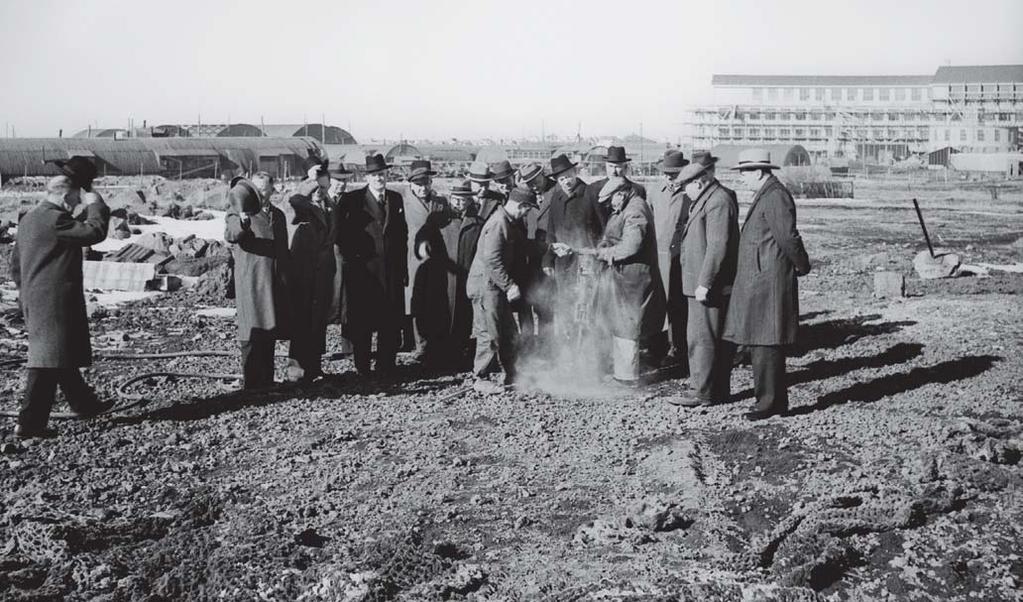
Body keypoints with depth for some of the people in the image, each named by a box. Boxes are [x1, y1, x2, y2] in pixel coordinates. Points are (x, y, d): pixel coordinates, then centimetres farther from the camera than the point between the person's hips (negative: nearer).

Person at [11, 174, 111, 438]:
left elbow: (16, 261, 22)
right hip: (55, 302, -11)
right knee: (49, 359, -8)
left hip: (34, 301, 11)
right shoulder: (54, 219, -16)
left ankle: (84, 404, 32)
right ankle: (29, 422, -7)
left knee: (65, 356, 19)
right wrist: (95, 206, -7)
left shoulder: (28, 219, 16)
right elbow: (94, 233, -22)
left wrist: (25, 292, 27)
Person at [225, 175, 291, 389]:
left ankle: (267, 380, 15)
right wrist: (241, 222, -40)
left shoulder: (278, 215, 19)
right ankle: (250, 382, -4)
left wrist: (288, 280, 19)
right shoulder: (240, 212, 1)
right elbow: (230, 235, -19)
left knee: (270, 332, 8)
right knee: (253, 332, -8)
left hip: (276, 281, 6)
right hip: (250, 281, -6)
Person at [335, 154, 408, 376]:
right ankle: (363, 370, 11)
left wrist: (403, 269, 10)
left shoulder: (396, 199, 13)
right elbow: (340, 235, -3)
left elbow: (403, 235, 14)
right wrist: (352, 255, -10)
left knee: (391, 323, 4)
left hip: (392, 272, 4)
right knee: (362, 324, 1)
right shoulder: (352, 200, -1)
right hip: (363, 272, -4)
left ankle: (386, 369, 14)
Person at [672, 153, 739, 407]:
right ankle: (719, 391, 21)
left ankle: (704, 394, 0)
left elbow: (717, 247, -22)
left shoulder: (719, 202, -16)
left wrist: (704, 283, -22)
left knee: (702, 339, -6)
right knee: (715, 339, 14)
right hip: (700, 284, 10)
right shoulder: (707, 200, 18)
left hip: (710, 287, -10)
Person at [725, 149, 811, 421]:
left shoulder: (775, 197, -16)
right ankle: (777, 400, 21)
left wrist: (802, 266, -6)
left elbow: (788, 238, -18)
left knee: (765, 345, -6)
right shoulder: (766, 196, 17)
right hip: (758, 283, 11)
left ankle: (770, 402, 1)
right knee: (762, 344, 14)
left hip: (768, 283, -11)